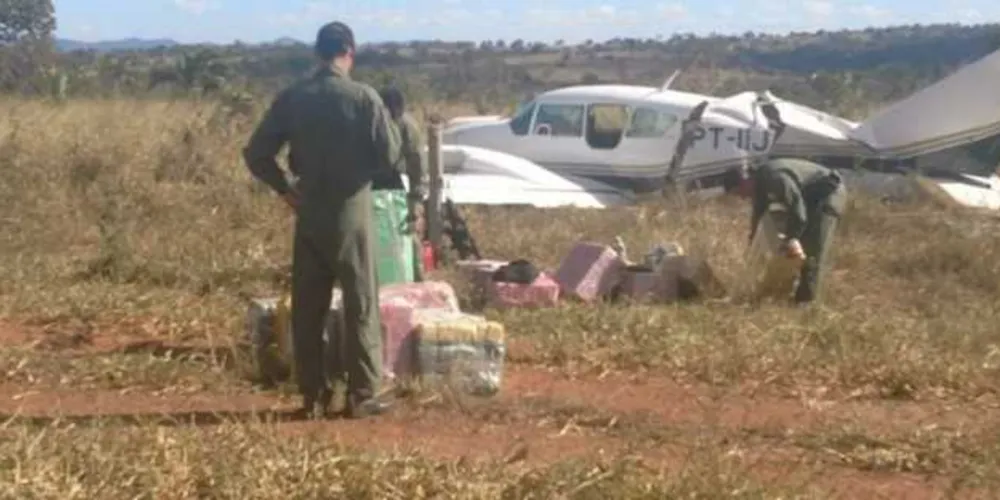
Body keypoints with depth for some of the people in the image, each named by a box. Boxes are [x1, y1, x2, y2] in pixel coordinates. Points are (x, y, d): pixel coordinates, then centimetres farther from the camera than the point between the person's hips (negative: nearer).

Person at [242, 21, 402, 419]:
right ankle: (361, 395, 3)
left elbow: (256, 154, 0)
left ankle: (313, 396, 11)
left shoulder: (291, 99, 0)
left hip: (309, 213, 3)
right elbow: (390, 157, -8)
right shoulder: (364, 97, -9)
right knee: (360, 305, 4)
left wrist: (284, 190, 10)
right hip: (351, 211, -3)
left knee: (307, 308, 9)